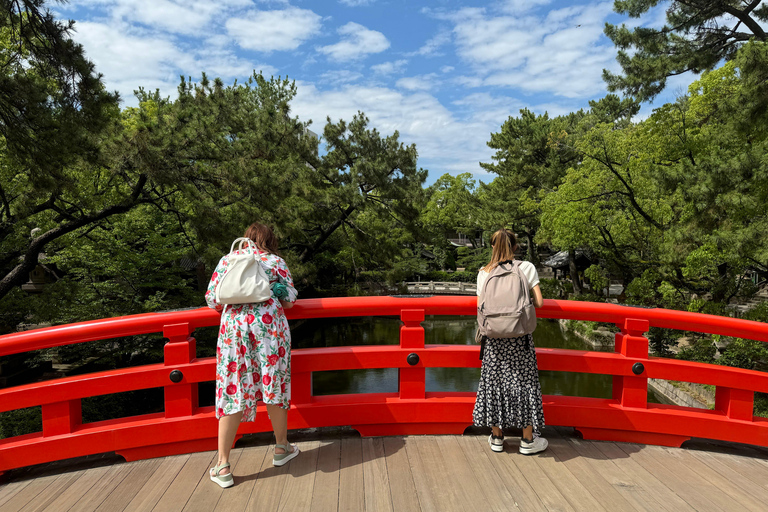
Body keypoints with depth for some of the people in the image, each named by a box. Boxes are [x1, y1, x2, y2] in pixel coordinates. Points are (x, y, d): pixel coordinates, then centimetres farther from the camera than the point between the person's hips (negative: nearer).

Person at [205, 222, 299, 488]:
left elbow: (212, 299, 10)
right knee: (274, 386, 12)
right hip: (269, 324, -1)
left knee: (232, 392, 4)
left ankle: (223, 466, 7)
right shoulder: (276, 262, 9)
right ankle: (282, 448, 27)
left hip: (233, 326, 1)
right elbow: (289, 299, 8)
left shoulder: (227, 260, 14)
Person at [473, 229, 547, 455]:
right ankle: (528, 440, 19)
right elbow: (538, 302, -6)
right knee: (524, 381, 9)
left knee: (494, 381, 11)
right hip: (520, 335, -1)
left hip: (494, 336, 2)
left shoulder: (484, 273, 1)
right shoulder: (526, 268, -3)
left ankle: (496, 438, 21)